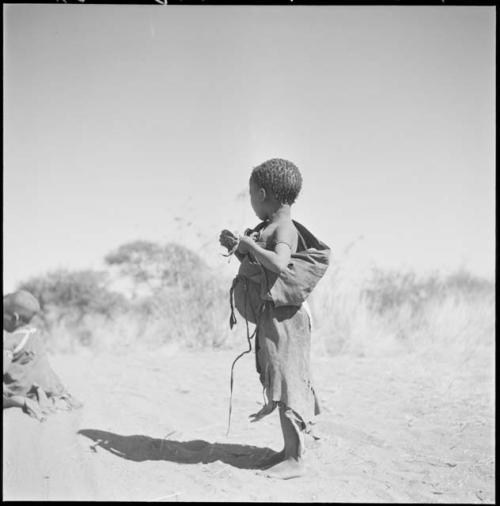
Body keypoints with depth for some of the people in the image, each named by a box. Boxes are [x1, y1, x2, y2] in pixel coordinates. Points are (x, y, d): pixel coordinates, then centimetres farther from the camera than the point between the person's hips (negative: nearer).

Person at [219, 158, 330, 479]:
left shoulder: (285, 229, -16)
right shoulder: (268, 227, 13)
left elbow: (279, 264, -34)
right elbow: (257, 264, 24)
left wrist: (247, 242, -25)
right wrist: (237, 246, 10)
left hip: (282, 317, -10)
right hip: (269, 317, 10)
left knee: (286, 384, -5)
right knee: (277, 382, 15)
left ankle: (295, 461, 1)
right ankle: (291, 450, 26)